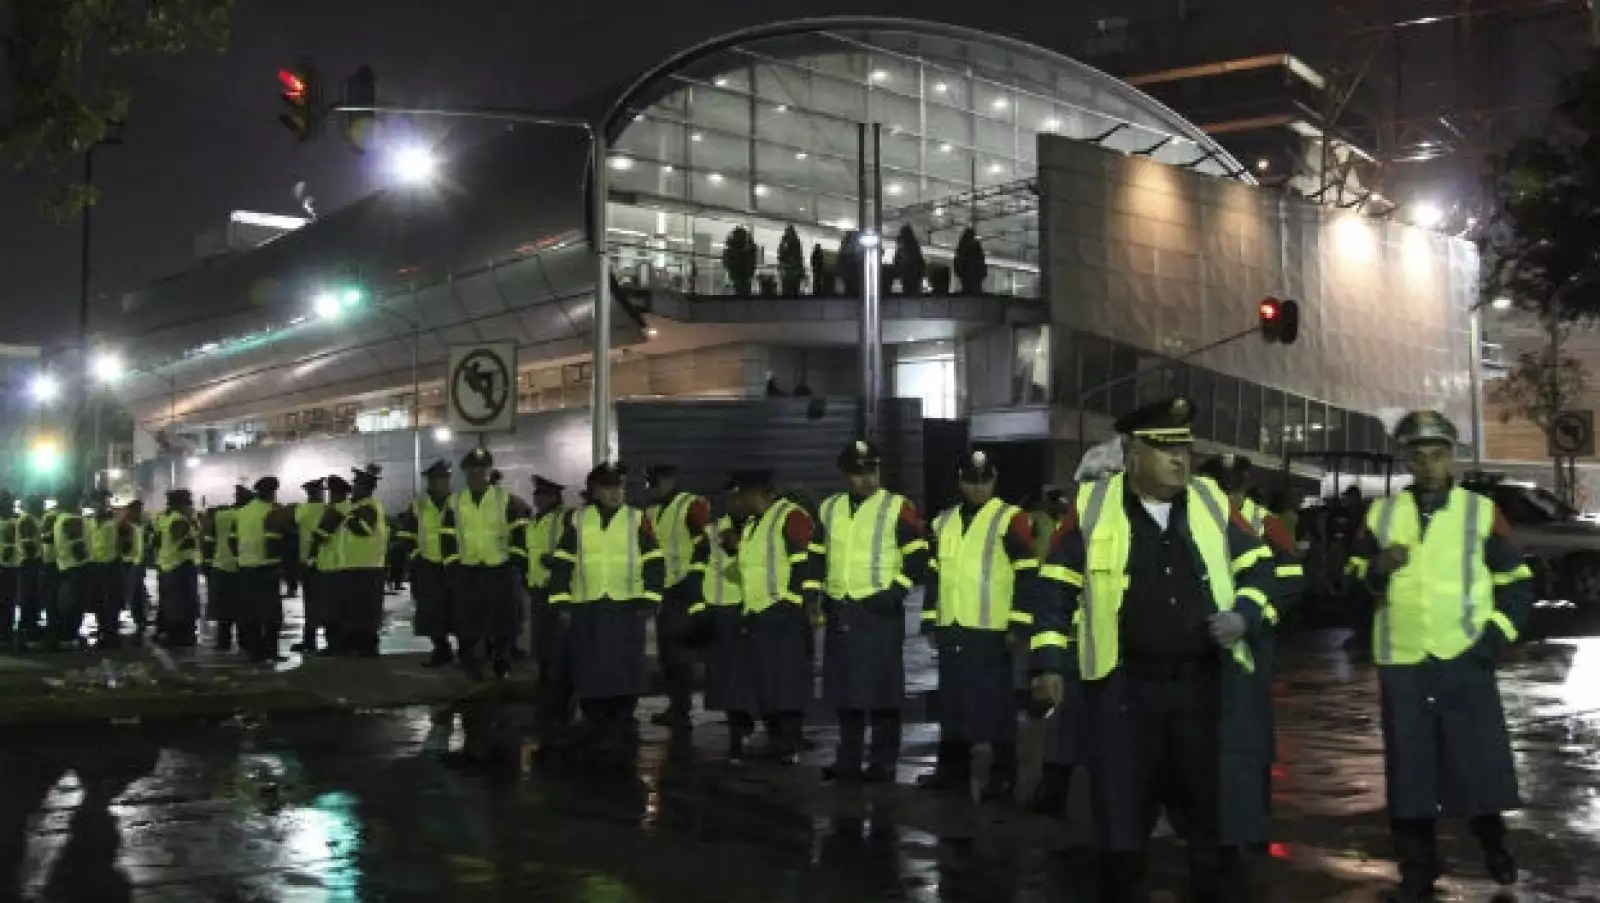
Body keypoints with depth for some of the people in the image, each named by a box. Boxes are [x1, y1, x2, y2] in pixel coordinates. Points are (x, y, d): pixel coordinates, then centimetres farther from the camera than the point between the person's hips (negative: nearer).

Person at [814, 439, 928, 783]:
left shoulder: (898, 507, -5)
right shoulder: (829, 508, 11)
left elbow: (919, 555, -7)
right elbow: (818, 555, 21)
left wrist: (896, 591, -13)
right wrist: (820, 592, 12)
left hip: (880, 612, -5)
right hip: (840, 613, 5)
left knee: (882, 689, -2)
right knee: (844, 688, 10)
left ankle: (884, 763, 7)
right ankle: (848, 760, 20)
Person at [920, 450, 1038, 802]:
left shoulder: (1011, 519, -5)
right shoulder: (943, 523, 13)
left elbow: (1027, 574, -9)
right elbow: (934, 575, 18)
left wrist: (1018, 624, -13)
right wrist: (930, 622, 14)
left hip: (992, 631, -6)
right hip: (952, 631, 6)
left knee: (997, 706, -1)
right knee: (952, 703, 12)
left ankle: (1003, 778, 9)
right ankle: (953, 771, 23)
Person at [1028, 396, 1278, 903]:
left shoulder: (1212, 501, 6)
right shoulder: (1092, 505, -1)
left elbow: (1258, 567, 13)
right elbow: (1055, 587, 2)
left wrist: (1245, 615, -5)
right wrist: (1050, 661, -4)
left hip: (1210, 686, 2)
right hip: (1125, 690, -2)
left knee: (1216, 816, 8)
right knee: (1123, 818, 9)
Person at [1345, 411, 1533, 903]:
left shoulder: (1482, 511, 2)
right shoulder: (1380, 512, 6)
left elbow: (1516, 581, 7)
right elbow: (1354, 579, 9)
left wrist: (1496, 636, -3)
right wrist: (1377, 569, -13)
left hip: (1466, 660, -1)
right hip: (1401, 663, 1)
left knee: (1480, 757, 5)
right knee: (1409, 767, 5)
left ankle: (1492, 843, 34)